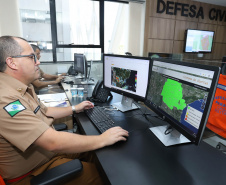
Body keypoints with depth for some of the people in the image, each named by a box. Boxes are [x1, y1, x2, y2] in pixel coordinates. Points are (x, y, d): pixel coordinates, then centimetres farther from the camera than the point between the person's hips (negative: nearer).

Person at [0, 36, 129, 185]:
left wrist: (74, 109, 16)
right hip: (31, 172, -9)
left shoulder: (23, 87, 1)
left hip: (49, 149, 9)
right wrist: (102, 139, -29)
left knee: (95, 152, 10)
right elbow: (53, 142, -37)